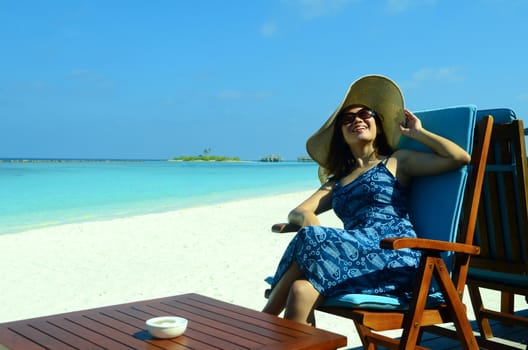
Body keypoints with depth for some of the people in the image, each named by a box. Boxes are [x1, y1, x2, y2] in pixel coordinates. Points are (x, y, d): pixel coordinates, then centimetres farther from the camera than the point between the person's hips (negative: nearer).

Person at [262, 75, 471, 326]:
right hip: (357, 258, 4)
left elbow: (460, 157, 4)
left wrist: (417, 133, 13)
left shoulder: (397, 161, 15)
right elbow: (297, 212, 18)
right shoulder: (337, 181, 28)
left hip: (394, 257, -4)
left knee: (312, 240, -26)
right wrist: (307, 218, -6)